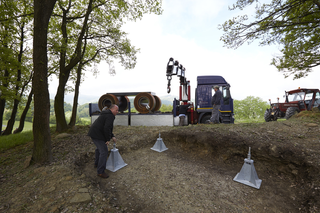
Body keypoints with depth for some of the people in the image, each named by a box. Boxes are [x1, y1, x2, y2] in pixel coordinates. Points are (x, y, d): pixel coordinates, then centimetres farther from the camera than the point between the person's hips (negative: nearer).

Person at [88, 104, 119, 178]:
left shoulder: (106, 114, 18)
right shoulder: (110, 116, -16)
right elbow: (106, 128, -26)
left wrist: (112, 136, 17)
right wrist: (108, 139, -16)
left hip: (93, 133, 11)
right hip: (97, 135, -11)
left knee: (99, 148, 29)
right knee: (104, 152, -8)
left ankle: (97, 163, 47)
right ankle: (100, 172, 0)